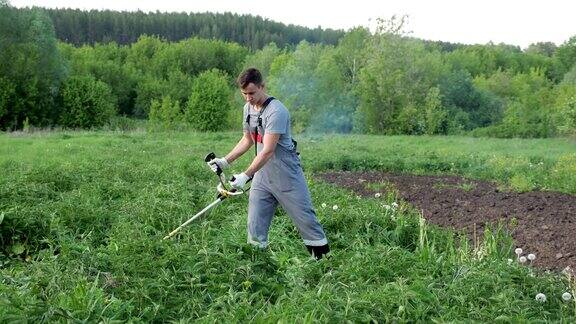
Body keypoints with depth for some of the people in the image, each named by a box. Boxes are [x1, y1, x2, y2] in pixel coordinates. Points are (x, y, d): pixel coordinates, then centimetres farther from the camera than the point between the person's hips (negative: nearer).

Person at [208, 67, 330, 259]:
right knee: (255, 224, 4)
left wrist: (246, 176, -32)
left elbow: (268, 150, -26)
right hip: (261, 176, 7)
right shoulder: (248, 108, 7)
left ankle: (324, 257, 13)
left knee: (305, 218, 0)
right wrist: (226, 161, 11)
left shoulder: (276, 111, -20)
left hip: (286, 176, -7)